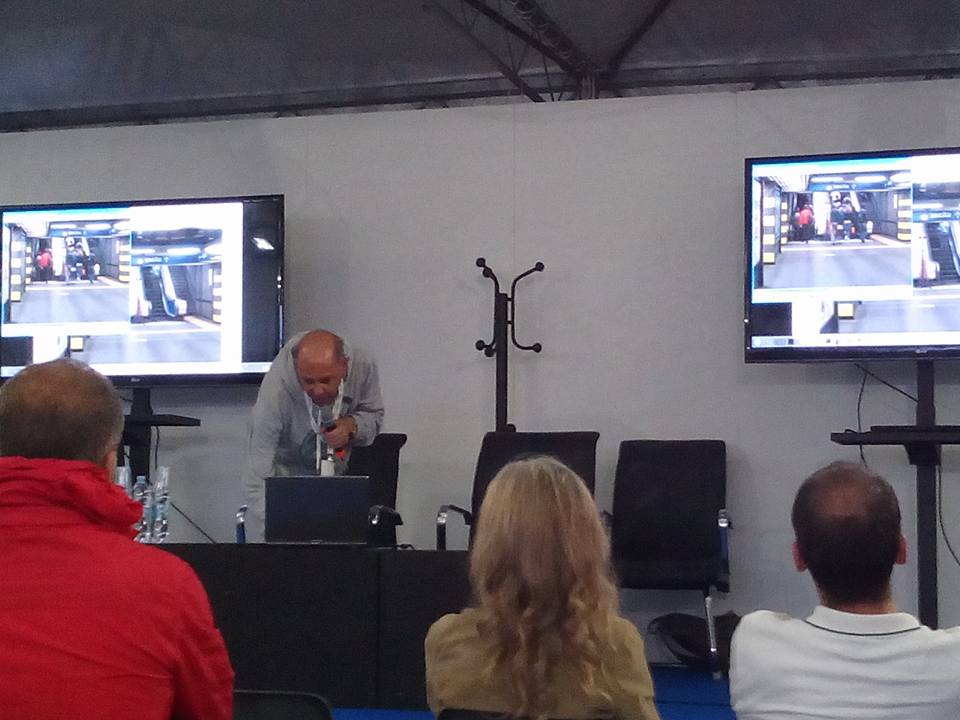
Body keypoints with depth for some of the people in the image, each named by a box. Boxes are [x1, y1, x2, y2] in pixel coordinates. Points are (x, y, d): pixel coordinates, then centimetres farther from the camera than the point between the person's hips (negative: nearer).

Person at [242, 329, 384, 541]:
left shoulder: (363, 366, -25)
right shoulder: (276, 390, -36)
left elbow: (374, 414, -3)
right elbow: (258, 476, -36)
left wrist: (351, 426, -28)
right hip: (285, 466, -3)